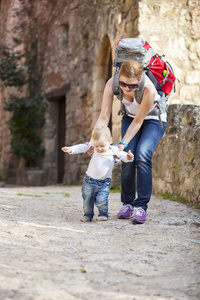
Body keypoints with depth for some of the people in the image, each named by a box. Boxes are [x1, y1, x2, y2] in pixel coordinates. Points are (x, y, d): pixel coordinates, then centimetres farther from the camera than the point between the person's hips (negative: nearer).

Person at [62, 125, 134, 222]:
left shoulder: (114, 151, -7)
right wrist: (71, 149, -12)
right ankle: (88, 215, 28)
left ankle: (103, 215, 7)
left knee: (101, 200, -15)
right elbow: (82, 147, 0)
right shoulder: (92, 147, -4)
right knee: (87, 200, 8)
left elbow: (122, 155, -9)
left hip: (104, 183, -2)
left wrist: (128, 157, -31)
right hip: (89, 181, 2)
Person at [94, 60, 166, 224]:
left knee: (142, 154, -25)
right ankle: (127, 203, 0)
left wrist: (123, 143, -34)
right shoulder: (112, 84, -28)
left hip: (154, 120, -3)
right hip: (130, 117, 3)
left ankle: (141, 206, -20)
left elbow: (138, 122, -28)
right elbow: (104, 117, -26)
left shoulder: (148, 89, -38)